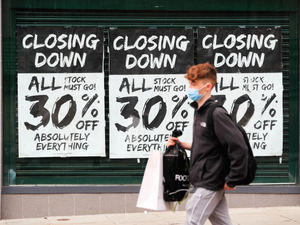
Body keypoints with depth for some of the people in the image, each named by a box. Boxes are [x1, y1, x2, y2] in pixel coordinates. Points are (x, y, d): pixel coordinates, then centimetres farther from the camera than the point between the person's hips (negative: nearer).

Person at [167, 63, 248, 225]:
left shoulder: (216, 114, -18)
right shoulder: (200, 111, 12)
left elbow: (238, 148, -22)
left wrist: (231, 181, -17)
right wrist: (184, 145, 8)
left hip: (208, 185, -9)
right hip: (202, 181, 9)